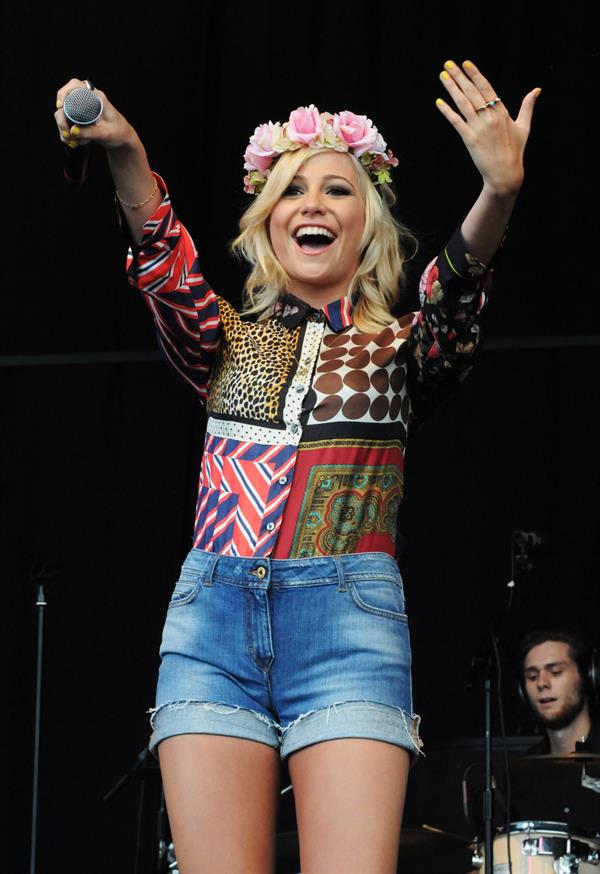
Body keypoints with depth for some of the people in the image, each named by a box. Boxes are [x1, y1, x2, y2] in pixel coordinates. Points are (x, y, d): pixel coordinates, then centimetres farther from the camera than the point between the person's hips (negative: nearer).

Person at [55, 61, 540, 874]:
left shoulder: (400, 349, 12)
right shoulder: (230, 341, 16)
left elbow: (455, 295, -10)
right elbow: (168, 265, -3)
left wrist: (501, 188, -31)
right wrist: (125, 153, -24)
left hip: (347, 623, -2)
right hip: (214, 620, 2)